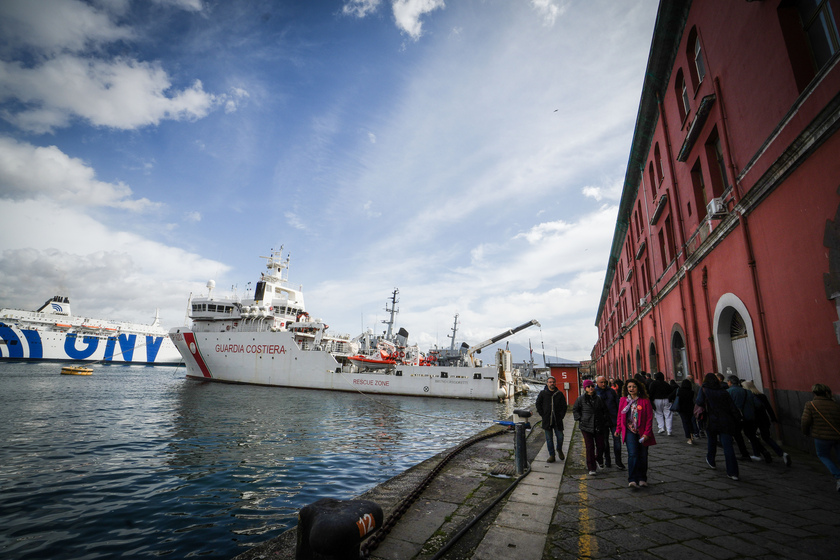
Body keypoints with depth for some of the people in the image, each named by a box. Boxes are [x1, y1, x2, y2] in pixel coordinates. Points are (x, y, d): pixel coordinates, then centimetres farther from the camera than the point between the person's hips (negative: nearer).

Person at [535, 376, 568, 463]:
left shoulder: (559, 394, 3)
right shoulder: (542, 393, 2)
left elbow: (564, 406, 10)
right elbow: (538, 404, 8)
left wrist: (561, 415, 0)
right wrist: (542, 414, 1)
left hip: (558, 420, 0)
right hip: (547, 420, 0)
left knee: (560, 437, 2)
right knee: (549, 439, 5)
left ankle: (559, 450, 31)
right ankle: (551, 455, 17)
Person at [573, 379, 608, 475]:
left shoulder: (598, 398, 4)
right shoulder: (581, 399, -2)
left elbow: (604, 410, 16)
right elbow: (575, 409, 8)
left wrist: (604, 419, 7)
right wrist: (579, 419, -1)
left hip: (598, 426, 2)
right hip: (586, 426, -2)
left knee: (600, 445, 7)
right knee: (590, 447, -4)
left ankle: (599, 459, 40)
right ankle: (591, 468, 6)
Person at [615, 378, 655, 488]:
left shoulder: (645, 401, -4)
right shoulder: (623, 400, 4)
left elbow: (649, 418, -4)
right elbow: (620, 416, 12)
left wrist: (647, 433, -9)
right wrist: (618, 429, 10)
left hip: (642, 432, 0)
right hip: (629, 431, 1)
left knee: (642, 456, 9)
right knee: (632, 454, -11)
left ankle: (642, 479, 25)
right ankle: (632, 480, -11)